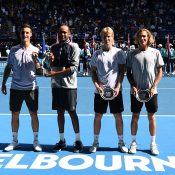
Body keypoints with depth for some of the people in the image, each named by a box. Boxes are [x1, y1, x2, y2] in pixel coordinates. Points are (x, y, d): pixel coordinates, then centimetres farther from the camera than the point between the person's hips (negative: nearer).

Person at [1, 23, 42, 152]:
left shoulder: (35, 50, 0)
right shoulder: (14, 50, 4)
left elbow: (39, 71, -3)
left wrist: (35, 60, -20)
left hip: (31, 88, -1)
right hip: (16, 88, 2)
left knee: (33, 114, 3)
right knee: (15, 114, 7)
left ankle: (36, 141, 16)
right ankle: (14, 141, 22)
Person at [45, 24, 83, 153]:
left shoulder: (74, 47, -5)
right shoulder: (54, 47, 10)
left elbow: (73, 67, -13)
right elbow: (52, 66, 14)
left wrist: (56, 73, -17)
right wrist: (51, 60, -9)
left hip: (69, 85, -4)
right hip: (56, 84, 5)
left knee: (72, 112, 0)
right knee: (60, 112, 9)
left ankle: (78, 141, 12)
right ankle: (62, 140, 19)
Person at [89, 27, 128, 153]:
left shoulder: (119, 52, 1)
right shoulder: (97, 54, 6)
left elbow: (122, 71, -1)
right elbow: (93, 72, 7)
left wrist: (118, 87, -11)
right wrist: (97, 85, -9)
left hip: (115, 90, -1)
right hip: (100, 91, 1)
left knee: (118, 116, 5)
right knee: (98, 116, 6)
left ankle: (121, 142, 19)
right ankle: (96, 142, 20)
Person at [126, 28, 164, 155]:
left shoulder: (155, 53, 1)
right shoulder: (132, 54, 2)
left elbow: (160, 72, 2)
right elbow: (129, 72, 5)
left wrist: (153, 87, -9)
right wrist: (133, 86, -9)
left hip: (151, 91, 0)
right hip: (136, 91, 0)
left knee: (151, 117, 6)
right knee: (135, 116, 7)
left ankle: (153, 143, 19)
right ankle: (133, 142, 19)